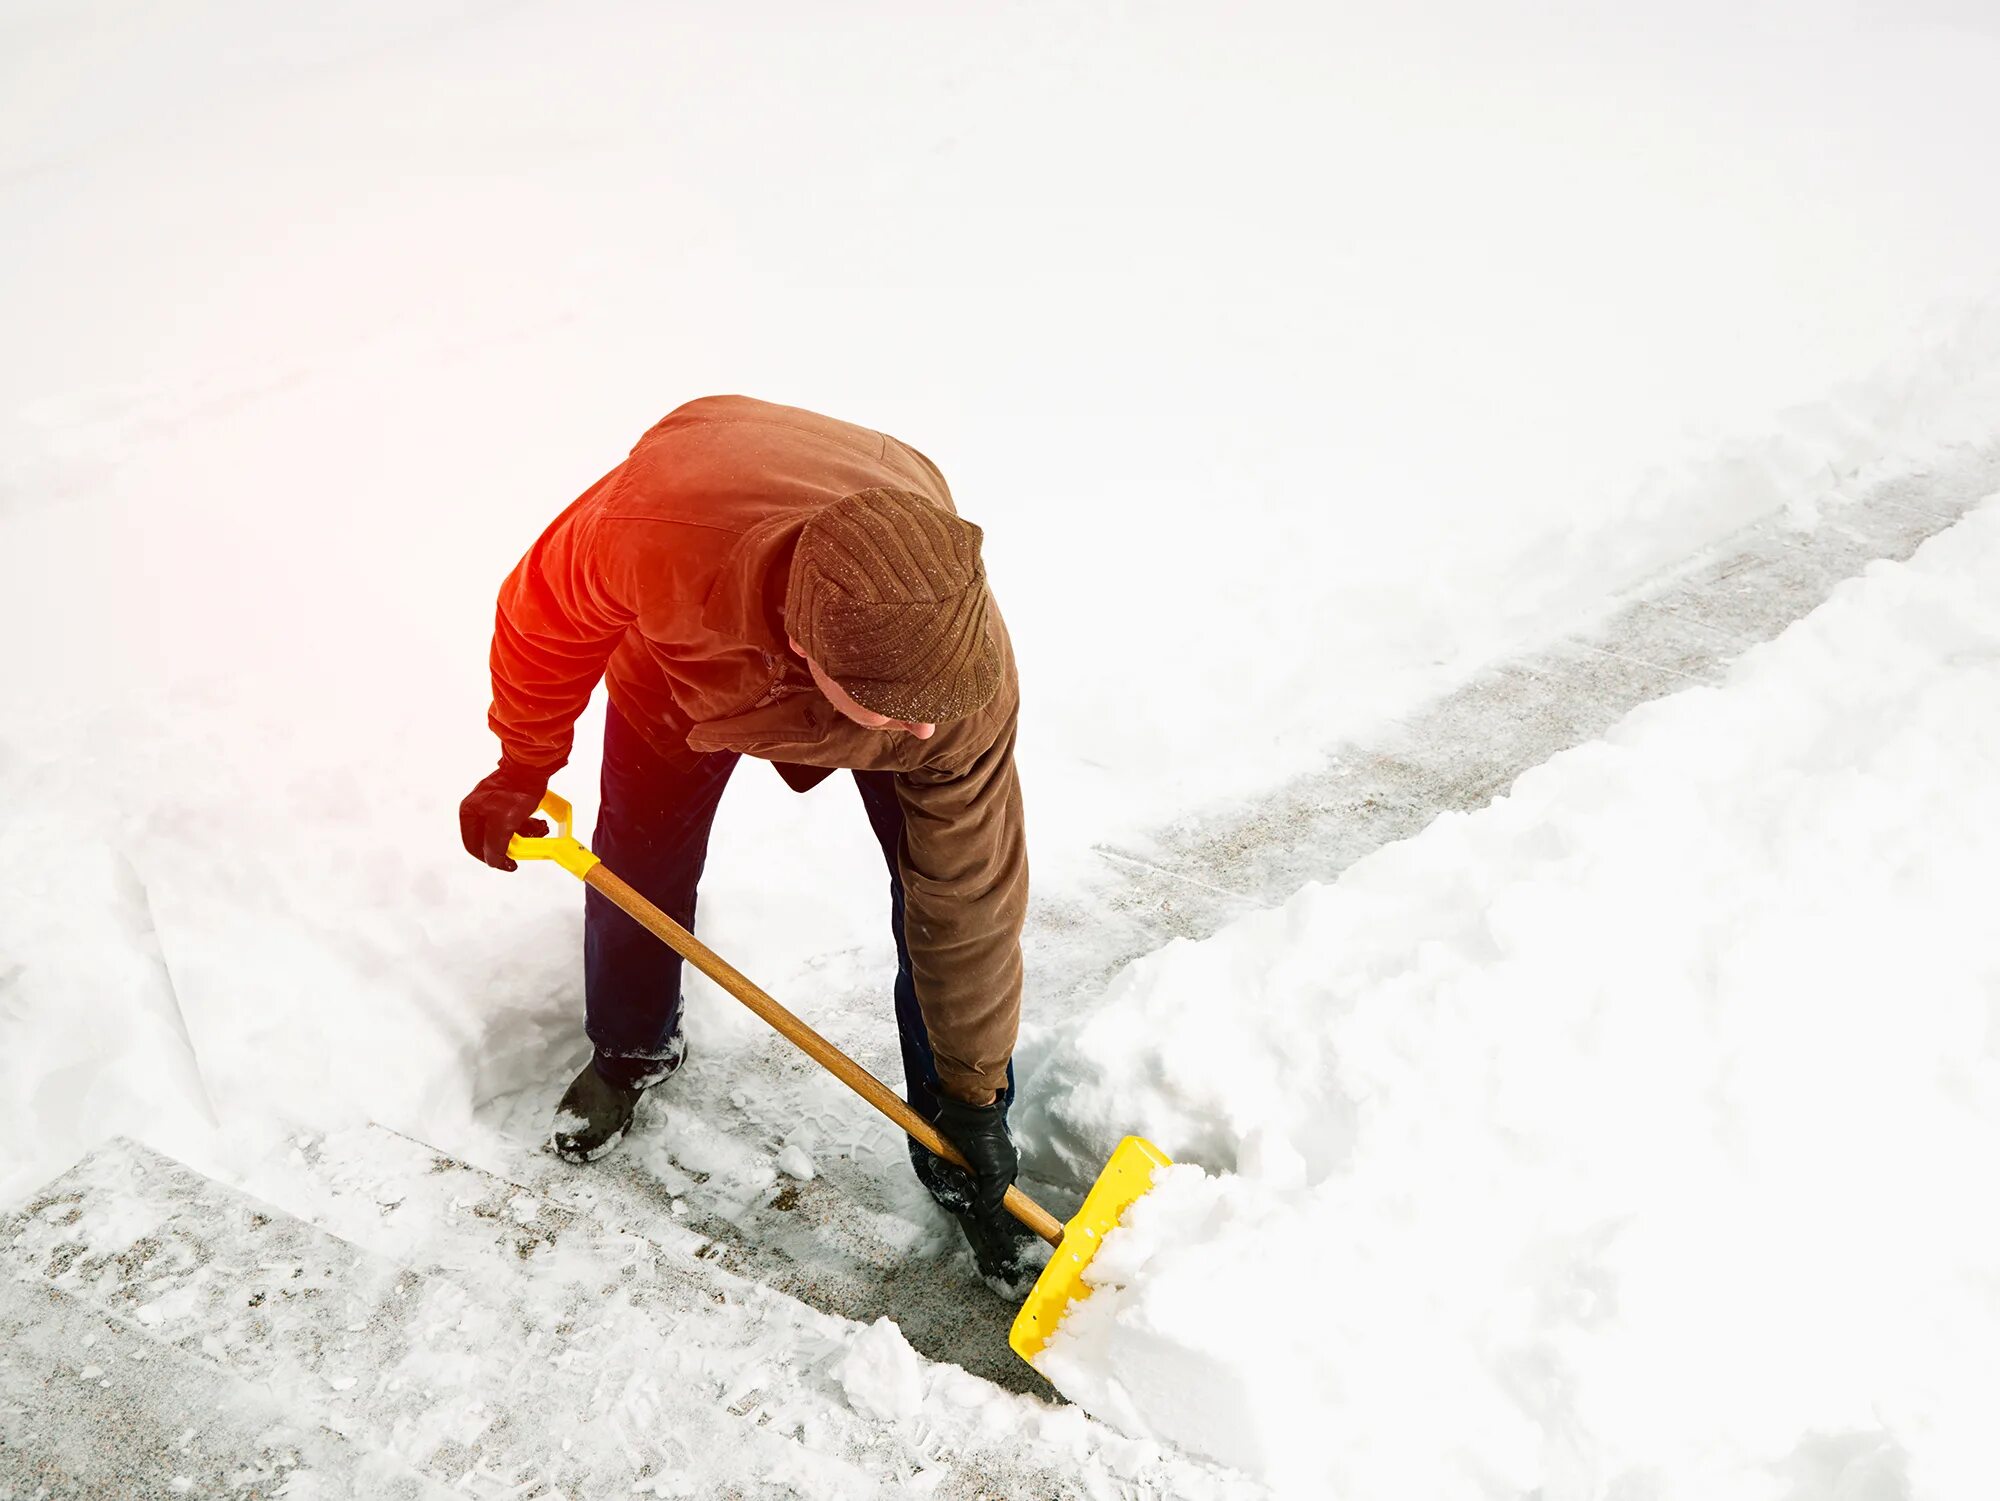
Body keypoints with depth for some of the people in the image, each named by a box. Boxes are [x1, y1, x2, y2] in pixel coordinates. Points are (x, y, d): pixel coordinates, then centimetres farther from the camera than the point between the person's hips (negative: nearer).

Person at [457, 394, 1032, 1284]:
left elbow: (971, 898, -27)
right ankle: (630, 1050, 42)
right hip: (692, 654, 1)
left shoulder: (970, 678, -41)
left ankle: (957, 1169, 11)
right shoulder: (653, 528, -47)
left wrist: (974, 1101, -17)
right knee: (640, 862, 10)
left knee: (951, 882, -8)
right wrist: (522, 773, -7)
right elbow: (547, 613, -21)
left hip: (886, 652, 0)